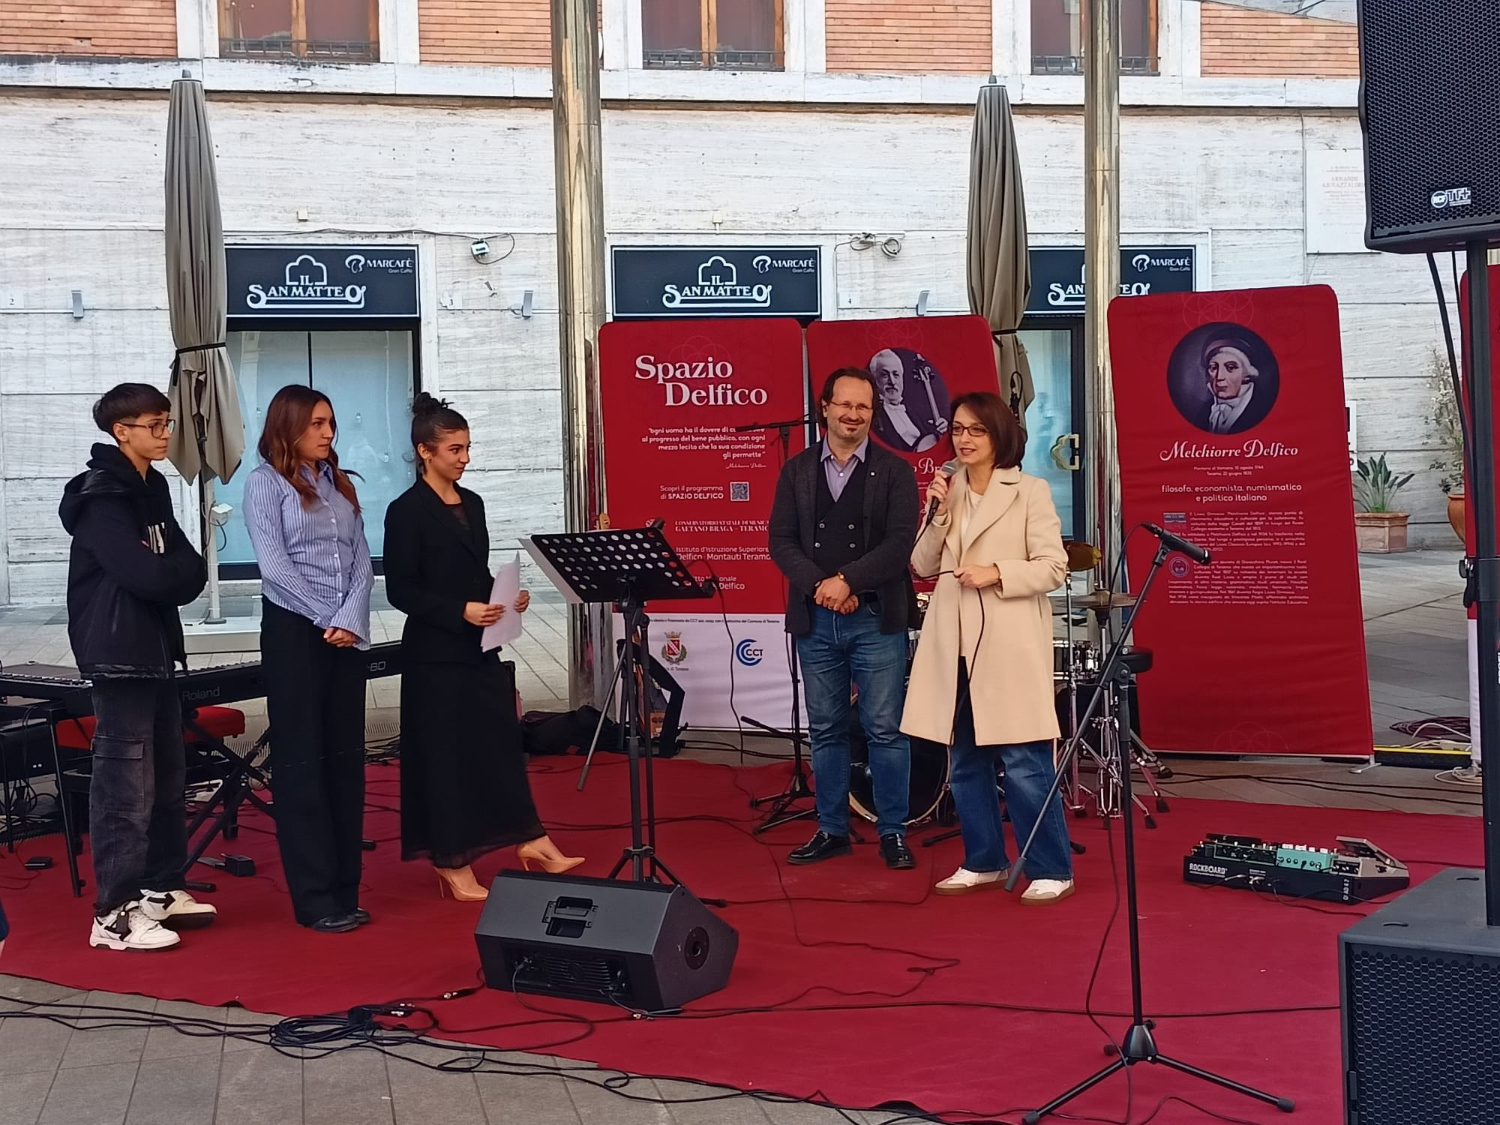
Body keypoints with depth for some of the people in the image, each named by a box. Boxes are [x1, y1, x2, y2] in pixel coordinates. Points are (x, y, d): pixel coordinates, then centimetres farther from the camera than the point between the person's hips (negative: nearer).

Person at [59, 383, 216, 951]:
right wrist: (181, 574, -6)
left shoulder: (152, 488, 14)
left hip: (156, 649, 9)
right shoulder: (101, 497, -13)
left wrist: (171, 576, -12)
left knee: (167, 776, 16)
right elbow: (145, 574, -24)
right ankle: (115, 914, -3)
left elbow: (188, 565, 7)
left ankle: (161, 889, 28)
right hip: (119, 653, -9)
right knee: (126, 785, -8)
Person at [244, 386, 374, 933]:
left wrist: (352, 619, -8)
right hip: (293, 631, -6)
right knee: (300, 760, -2)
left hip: (348, 635, 6)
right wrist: (327, 621, -11)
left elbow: (361, 560, 8)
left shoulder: (339, 483, 15)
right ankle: (315, 898, 1)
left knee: (346, 757, 6)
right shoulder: (265, 482, -1)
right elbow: (274, 566, -9)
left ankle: (345, 888, 12)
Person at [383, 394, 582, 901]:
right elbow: (401, 590, -13)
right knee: (446, 749, 1)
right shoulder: (406, 511, -10)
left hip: (480, 646, 7)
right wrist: (460, 611, -21)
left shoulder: (471, 504, 11)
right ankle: (452, 862, 11)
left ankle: (528, 839, 17)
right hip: (436, 652, -7)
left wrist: (507, 598, 1)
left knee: (500, 736, 9)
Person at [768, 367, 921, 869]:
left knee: (886, 729, 0)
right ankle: (831, 830, 19)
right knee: (825, 729, 10)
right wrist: (819, 587, -12)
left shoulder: (894, 471, 1)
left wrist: (847, 580, -17)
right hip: (815, 620, 3)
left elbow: (900, 542, -9)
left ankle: (893, 832, 10)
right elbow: (781, 540, 3)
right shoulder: (797, 470, 9)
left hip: (876, 619, -3)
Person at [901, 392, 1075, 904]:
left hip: (1009, 646, -6)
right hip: (956, 646, 6)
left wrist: (996, 573, -18)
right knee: (965, 762, 11)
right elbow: (922, 566, 7)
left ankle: (1051, 870, 2)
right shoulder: (948, 492, 13)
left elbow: (1054, 567, -6)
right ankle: (983, 862, 22)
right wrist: (939, 514, -6)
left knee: (1024, 765, -7)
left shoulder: (1029, 491, -1)